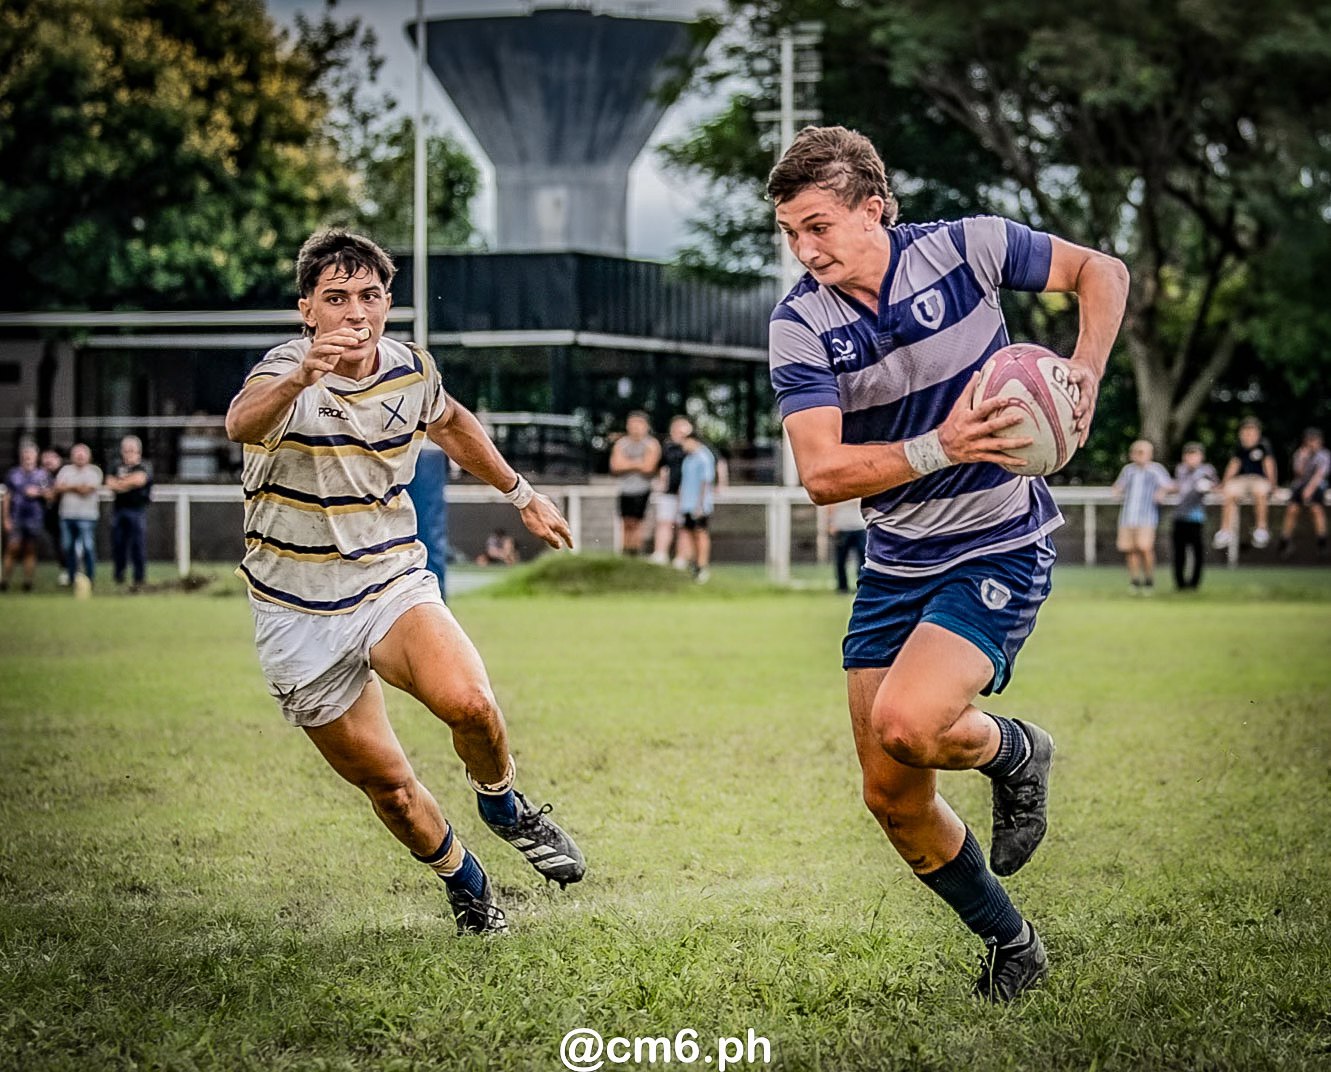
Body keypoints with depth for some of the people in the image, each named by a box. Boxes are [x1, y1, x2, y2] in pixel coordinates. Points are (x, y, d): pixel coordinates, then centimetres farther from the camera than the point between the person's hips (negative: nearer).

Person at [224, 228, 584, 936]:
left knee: (467, 702, -27)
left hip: (394, 585, 2)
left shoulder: (410, 368, -3)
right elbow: (242, 424, -46)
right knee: (385, 783, 3)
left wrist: (519, 492, 28)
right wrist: (300, 379, -65)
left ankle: (502, 803, 4)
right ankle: (462, 881, 31)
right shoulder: (286, 375, -20)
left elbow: (451, 424, 22)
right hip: (300, 617, -2)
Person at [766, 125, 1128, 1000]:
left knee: (907, 724, -27)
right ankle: (1011, 947, 27)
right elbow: (821, 472, -19)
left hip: (1001, 549, -4)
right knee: (893, 799, 5)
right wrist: (940, 448, -32)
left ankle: (1015, 751, 8)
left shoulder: (966, 248, -12)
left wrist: (1088, 369, -13)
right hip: (895, 561, 4)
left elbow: (1100, 270, 4)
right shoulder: (800, 324, -9)